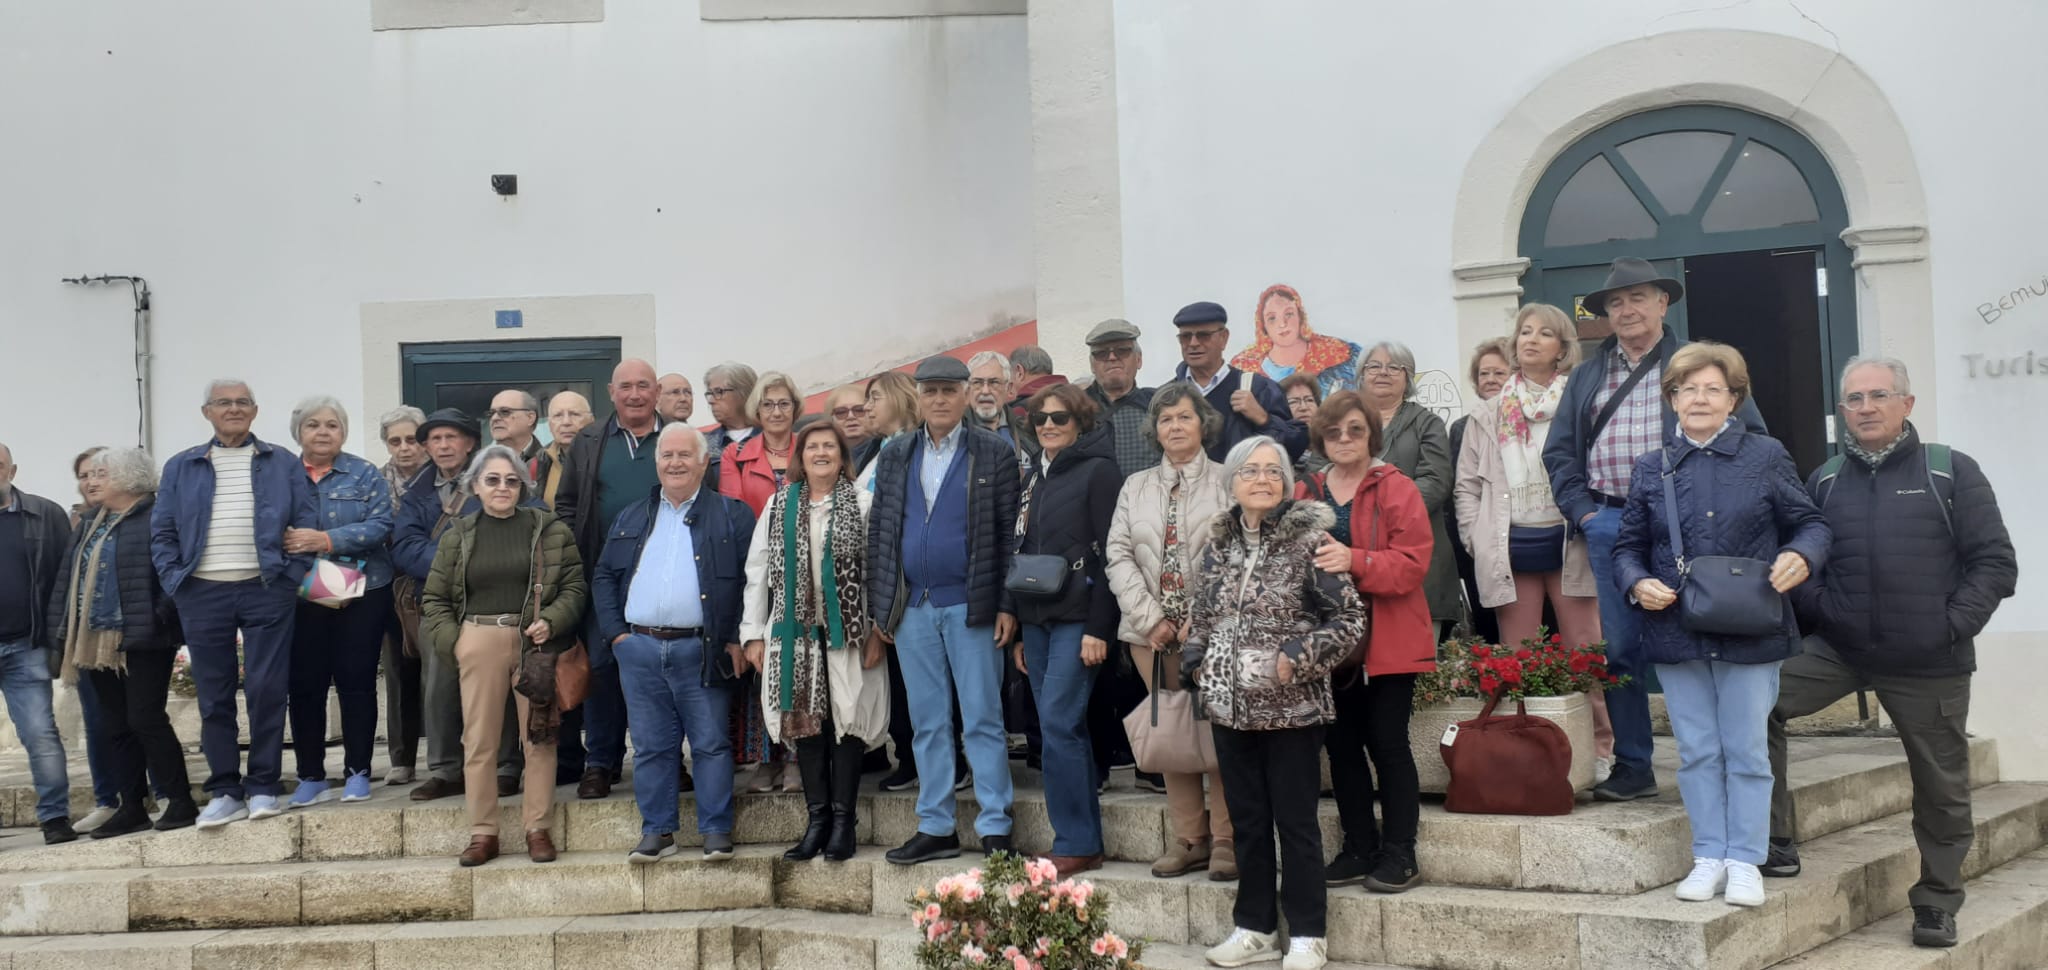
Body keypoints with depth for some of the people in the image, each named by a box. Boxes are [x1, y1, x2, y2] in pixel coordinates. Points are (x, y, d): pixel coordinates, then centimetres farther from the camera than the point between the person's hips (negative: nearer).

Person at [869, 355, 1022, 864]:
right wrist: (879, 605, 5)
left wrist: (1006, 605, -8)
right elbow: (878, 532, 11)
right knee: (928, 724, 9)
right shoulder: (894, 457, 11)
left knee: (982, 721, 0)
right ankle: (935, 828, 16)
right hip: (912, 609, 4)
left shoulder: (994, 454, 0)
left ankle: (995, 829, 5)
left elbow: (1009, 534, -2)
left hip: (971, 607, -4)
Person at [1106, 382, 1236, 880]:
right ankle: (1188, 838, 11)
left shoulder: (1226, 482, 3)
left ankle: (1226, 839, 4)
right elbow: (1118, 555, 7)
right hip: (1152, 631, 4)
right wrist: (1151, 617, -4)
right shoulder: (1136, 487, 15)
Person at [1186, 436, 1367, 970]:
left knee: (1295, 821, 2)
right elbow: (1198, 616, 19)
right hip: (1230, 706, 5)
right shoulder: (1218, 544, 8)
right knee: (1246, 820, 13)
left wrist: (1298, 659, -16)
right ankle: (1255, 927, 25)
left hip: (1292, 706, -5)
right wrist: (1196, 663, 4)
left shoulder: (1309, 539, -8)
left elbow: (1350, 618, -9)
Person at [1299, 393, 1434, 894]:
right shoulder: (1306, 495, 9)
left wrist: (1354, 561, -28)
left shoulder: (1398, 490, -3)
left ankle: (1399, 853, 8)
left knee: (1387, 741, -3)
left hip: (1388, 641, -4)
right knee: (1341, 744, 9)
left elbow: (1412, 565, -13)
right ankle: (1359, 847, 20)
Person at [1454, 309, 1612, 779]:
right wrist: (1477, 540, 3)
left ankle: (1598, 750, 8)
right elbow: (1467, 483, 14)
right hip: (1509, 550, 3)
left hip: (1569, 543, -3)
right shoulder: (1489, 414, 14)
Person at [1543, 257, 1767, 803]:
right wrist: (1582, 510, 3)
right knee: (1620, 650, 4)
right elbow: (1559, 451, 17)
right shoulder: (1587, 378, 18)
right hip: (1609, 525, 4)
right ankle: (1632, 767, 12)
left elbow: (1749, 435, 0)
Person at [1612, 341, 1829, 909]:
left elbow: (1811, 523, 6)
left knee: (1747, 750, 4)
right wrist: (1639, 583, -8)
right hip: (1676, 633, 2)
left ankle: (1745, 862, 13)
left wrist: (1800, 557, -15)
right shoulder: (1651, 470, 9)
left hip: (1750, 633, -2)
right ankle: (1709, 857, 18)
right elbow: (1628, 546, 12)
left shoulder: (1765, 457, 3)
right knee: (1697, 752, 8)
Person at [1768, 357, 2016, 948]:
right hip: (1838, 650, 2)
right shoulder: (1824, 482, 8)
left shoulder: (1952, 472, -1)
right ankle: (1775, 841, -5)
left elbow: (1994, 563, -2)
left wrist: (1952, 626, -11)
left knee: (1940, 787, 7)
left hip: (1930, 664, -2)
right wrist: (1818, 609, -4)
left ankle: (1937, 901, 28)